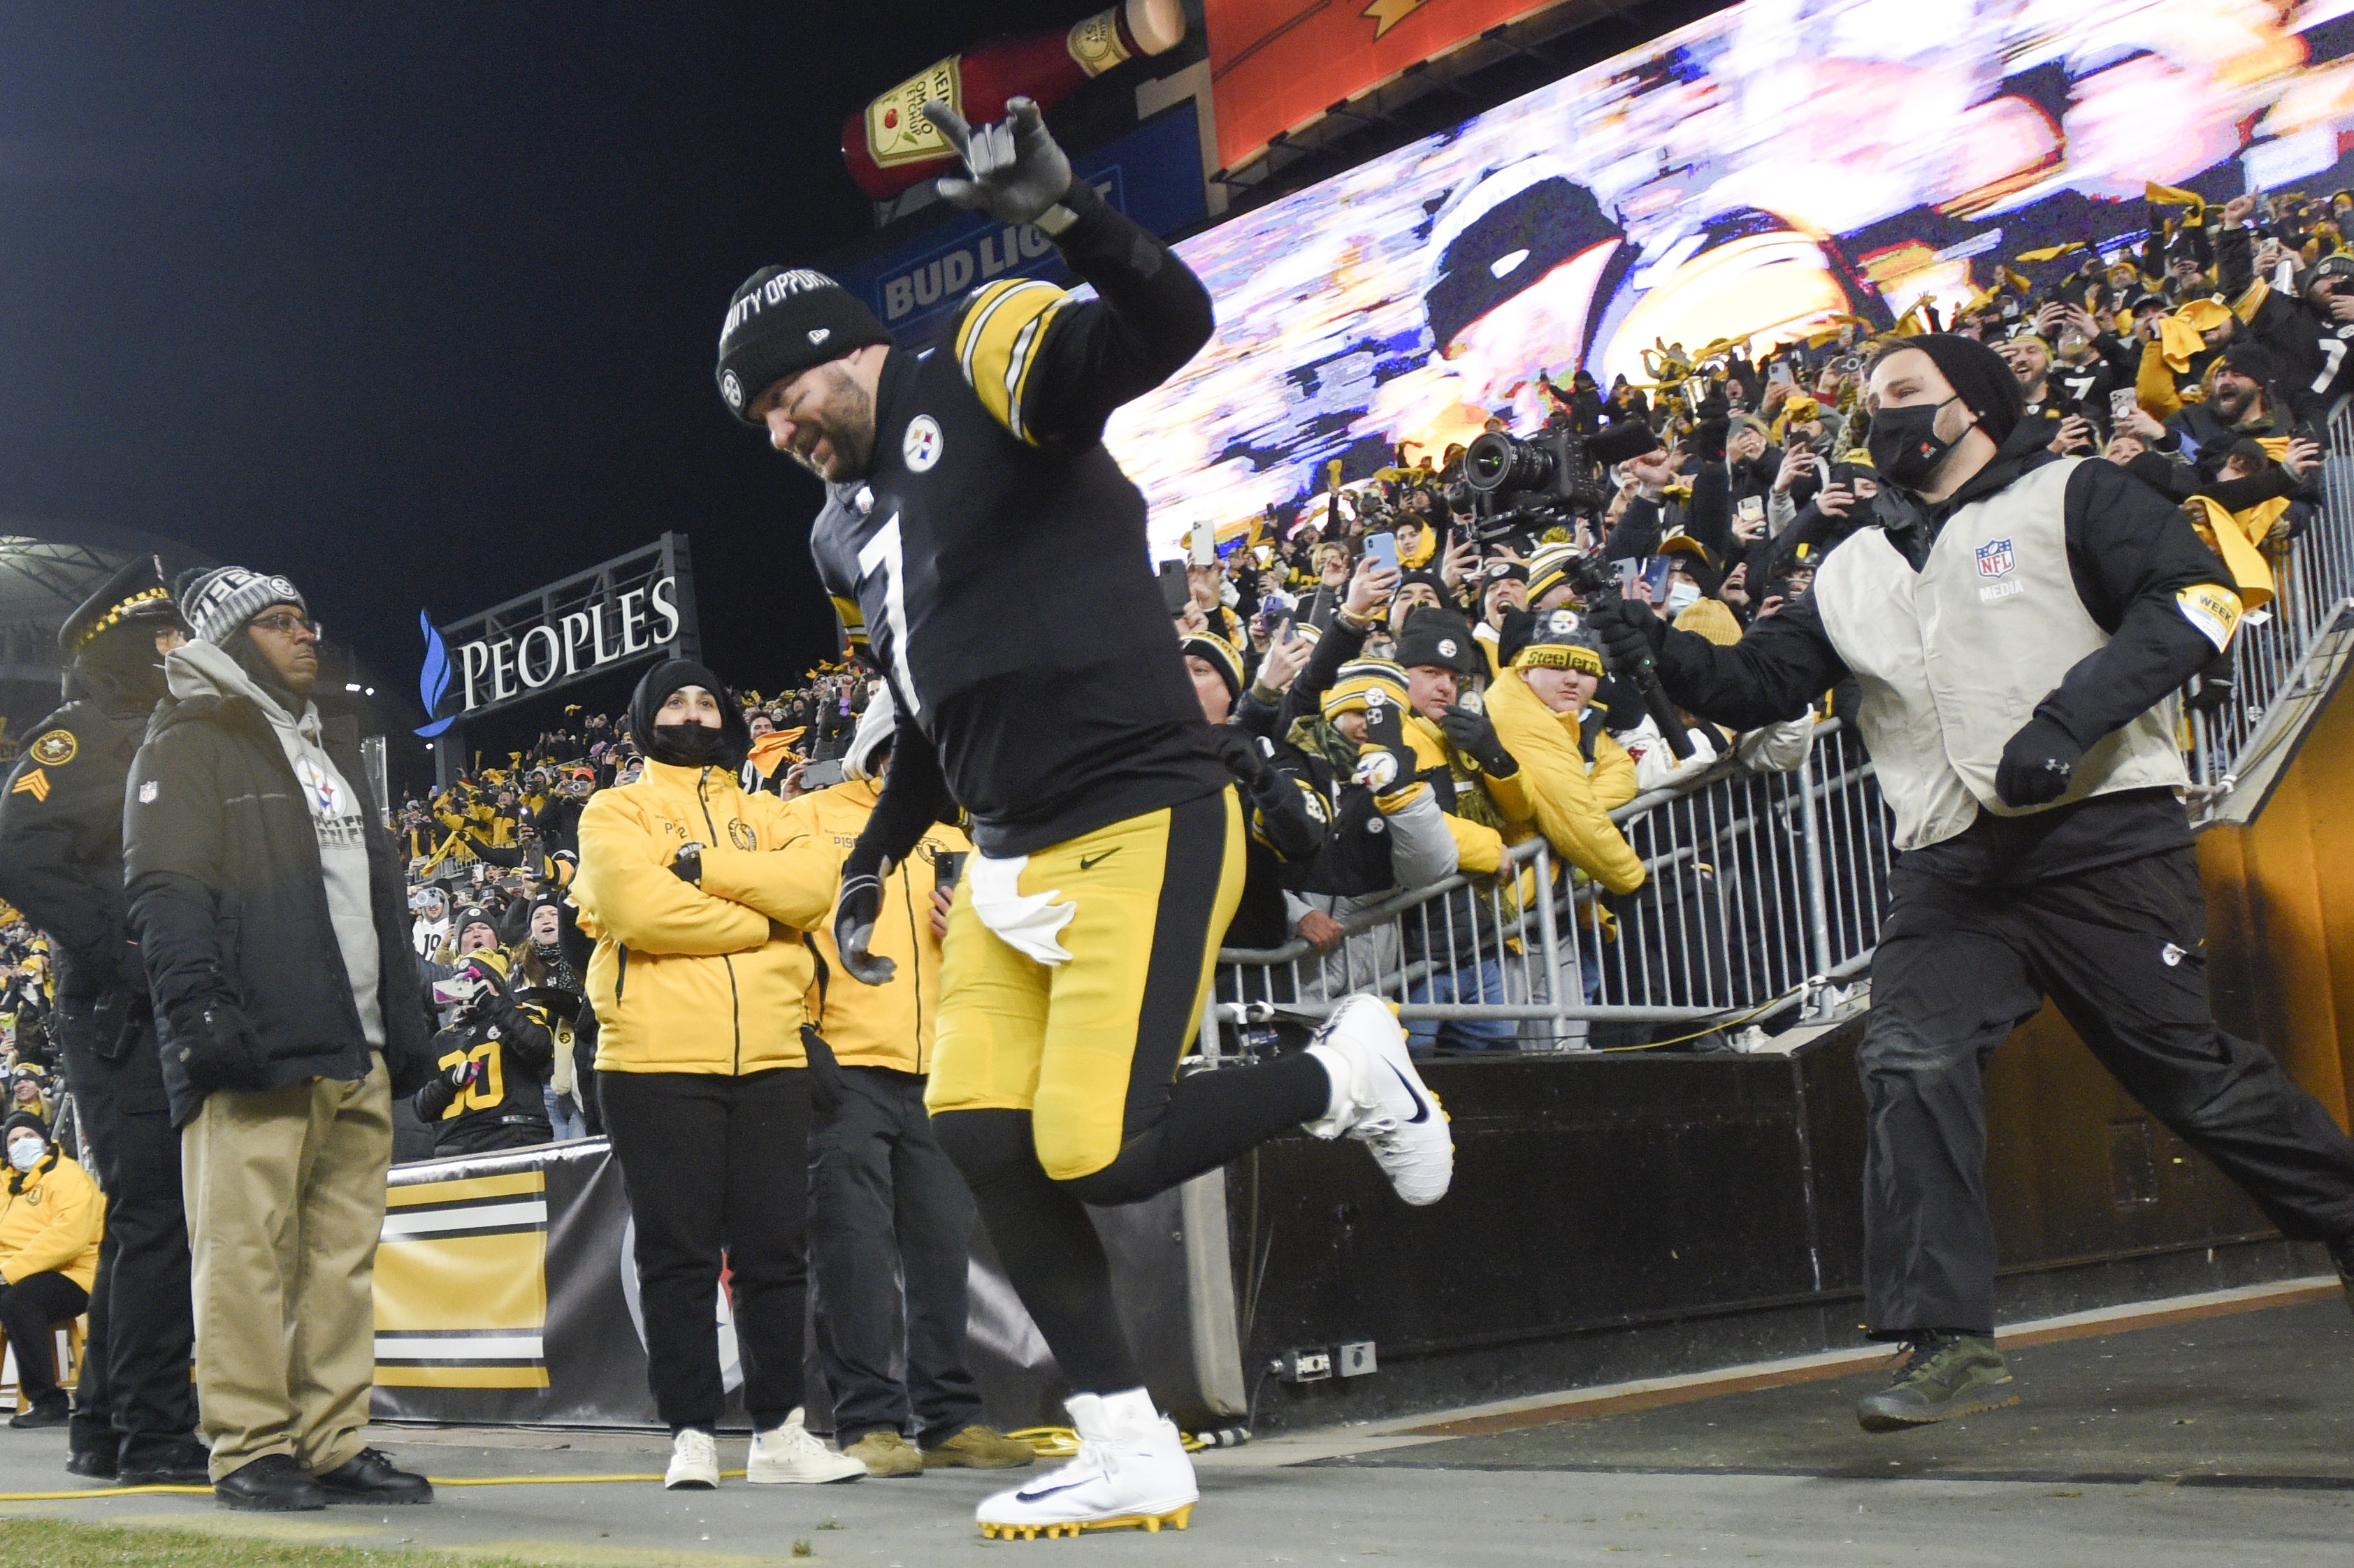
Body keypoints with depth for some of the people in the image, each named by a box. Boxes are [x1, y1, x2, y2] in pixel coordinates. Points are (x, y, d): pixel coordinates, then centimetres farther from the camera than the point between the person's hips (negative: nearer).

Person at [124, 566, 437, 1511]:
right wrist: (198, 1005, -21)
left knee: (345, 1249, 5)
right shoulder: (192, 742, 3)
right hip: (255, 1044, -7)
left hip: (353, 1050, 7)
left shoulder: (330, 751, 27)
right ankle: (250, 1451, -2)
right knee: (247, 1245, -6)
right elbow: (166, 890, -8)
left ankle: (334, 1443, 9)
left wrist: (404, 1024, 21)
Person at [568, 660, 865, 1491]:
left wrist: (700, 863, -10)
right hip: (657, 1062, -3)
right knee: (679, 1256, 0)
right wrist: (758, 921, -5)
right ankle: (691, 1435, 6)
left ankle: (780, 1430, 13)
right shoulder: (617, 811, 8)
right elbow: (636, 907, -12)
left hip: (771, 1061, 4)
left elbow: (813, 883, -3)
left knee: (776, 1250, 5)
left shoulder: (767, 816, 19)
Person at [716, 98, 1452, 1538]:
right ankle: (1131, 1457, 9)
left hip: (1142, 828, -9)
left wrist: (1068, 212, -38)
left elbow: (1171, 323, -22)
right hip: (1015, 866, 9)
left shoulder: (991, 365, -3)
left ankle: (1348, 1073, 12)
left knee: (1100, 1153, -14)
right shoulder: (847, 534, 20)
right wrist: (876, 860, 28)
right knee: (981, 1135, -2)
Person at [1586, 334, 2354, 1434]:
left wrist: (2069, 717, -19)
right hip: (1952, 867, 5)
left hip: (2102, 840, -4)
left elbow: (2195, 599, -8)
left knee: (2189, 1071, 0)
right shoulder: (1856, 570, 21)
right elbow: (1763, 682, 16)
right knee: (1913, 1066, -13)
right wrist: (1672, 657, -4)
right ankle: (1950, 1343, -10)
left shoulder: (2072, 497, 5)